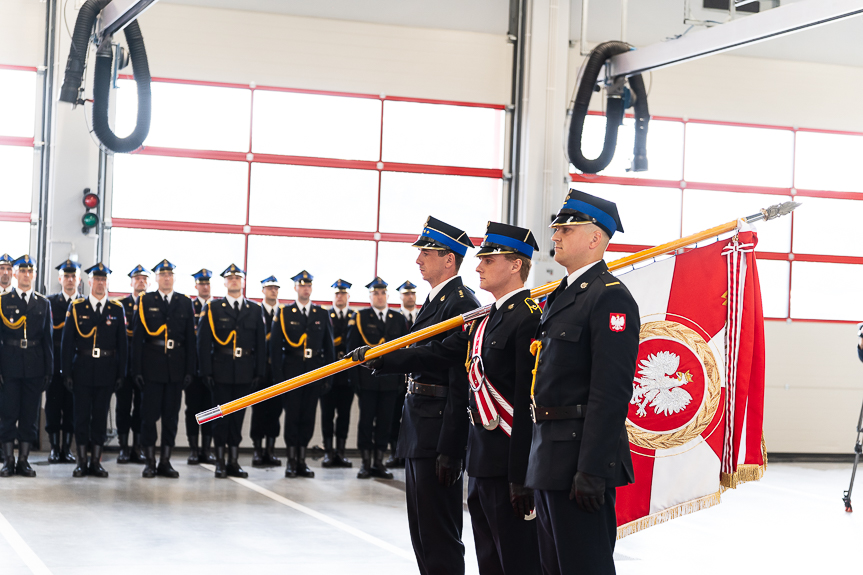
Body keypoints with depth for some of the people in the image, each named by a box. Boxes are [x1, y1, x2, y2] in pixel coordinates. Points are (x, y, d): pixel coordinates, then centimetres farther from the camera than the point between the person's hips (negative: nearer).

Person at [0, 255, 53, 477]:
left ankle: (24, 459, 11)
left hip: (34, 366, 2)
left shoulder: (43, 303, 11)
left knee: (30, 415, 4)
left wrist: (49, 369, 6)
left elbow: (48, 338, 11)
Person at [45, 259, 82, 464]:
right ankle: (54, 448, 7)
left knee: (72, 406, 3)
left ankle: (67, 447, 9)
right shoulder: (50, 301, 6)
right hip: (55, 362, 0)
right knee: (53, 404, 1)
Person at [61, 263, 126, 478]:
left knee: (101, 416, 4)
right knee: (82, 416, 1)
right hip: (82, 369, -1)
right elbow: (67, 342, 3)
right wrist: (67, 372, -3)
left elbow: (122, 343, 8)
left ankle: (96, 462, 10)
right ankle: (81, 463, 7)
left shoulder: (117, 309, 7)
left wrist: (121, 373, 2)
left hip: (106, 370, 1)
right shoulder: (76, 307, 4)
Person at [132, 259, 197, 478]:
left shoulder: (185, 303, 8)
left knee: (171, 415, 5)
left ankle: (165, 461, 12)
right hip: (152, 367, -2)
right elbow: (138, 337, 1)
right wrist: (137, 369, -6)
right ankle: (150, 461, 7)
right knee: (149, 414, 0)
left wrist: (190, 370, 0)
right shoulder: (145, 301, 3)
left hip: (176, 368, 2)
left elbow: (190, 338, 7)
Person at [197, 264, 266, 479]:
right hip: (221, 372, -2)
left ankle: (233, 461, 12)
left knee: (238, 416, 6)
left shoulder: (254, 310, 10)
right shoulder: (212, 308, 2)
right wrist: (206, 372, -9)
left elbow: (260, 343, 9)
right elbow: (204, 342, -2)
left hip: (245, 373, 2)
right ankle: (220, 462, 6)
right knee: (222, 416, -1)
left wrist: (259, 372, 2)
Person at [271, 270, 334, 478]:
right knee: (292, 416, -2)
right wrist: (278, 374, -7)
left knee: (308, 417, 3)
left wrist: (328, 375, 4)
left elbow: (329, 346, 11)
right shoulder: (284, 313, 4)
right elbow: (275, 346, 1)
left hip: (314, 373, 2)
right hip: (292, 373, -2)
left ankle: (302, 460, 10)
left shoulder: (322, 314, 10)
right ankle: (292, 461, 5)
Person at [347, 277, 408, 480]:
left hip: (390, 379, 2)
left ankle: (379, 462, 9)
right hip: (367, 378, -2)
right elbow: (352, 347, 1)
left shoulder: (398, 319, 12)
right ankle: (366, 462, 5)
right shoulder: (360, 318, 5)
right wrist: (355, 375, -7)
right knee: (366, 420, 1)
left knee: (385, 421, 3)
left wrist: (402, 377, 2)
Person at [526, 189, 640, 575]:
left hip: (582, 453, -10)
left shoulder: (610, 298, -14)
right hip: (551, 457, 10)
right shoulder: (562, 295, 17)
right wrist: (538, 460, 18)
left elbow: (611, 393, -21)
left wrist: (591, 471, -25)